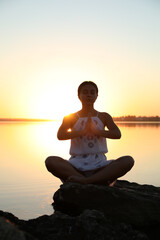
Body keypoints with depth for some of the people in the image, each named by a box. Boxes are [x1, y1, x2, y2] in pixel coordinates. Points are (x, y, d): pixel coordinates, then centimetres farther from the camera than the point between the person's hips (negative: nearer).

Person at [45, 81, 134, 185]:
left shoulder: (104, 117, 12)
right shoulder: (70, 118, 10)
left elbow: (117, 134, -4)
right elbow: (60, 135, -8)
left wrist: (95, 131, -17)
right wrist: (83, 131, -17)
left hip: (99, 165, 1)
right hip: (77, 165, -1)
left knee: (128, 161, -25)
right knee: (50, 161, -30)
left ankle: (85, 181, -33)